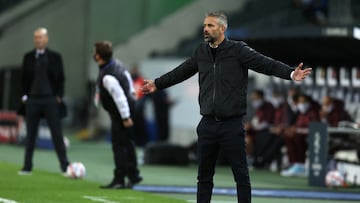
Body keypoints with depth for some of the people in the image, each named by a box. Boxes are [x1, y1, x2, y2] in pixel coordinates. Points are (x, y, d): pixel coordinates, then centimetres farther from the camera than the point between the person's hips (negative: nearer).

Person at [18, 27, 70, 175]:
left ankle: (64, 165, -1)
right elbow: (24, 78, 10)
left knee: (57, 133, -2)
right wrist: (25, 96, 1)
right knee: (30, 134, 5)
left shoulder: (55, 57, 3)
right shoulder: (28, 57, 7)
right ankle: (27, 167, 10)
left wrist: (59, 96, -4)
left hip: (51, 100, -2)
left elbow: (60, 78, 4)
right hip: (32, 100, 2)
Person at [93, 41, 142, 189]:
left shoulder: (107, 77, -29)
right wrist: (131, 90, 32)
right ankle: (133, 175, 26)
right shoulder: (116, 63, 0)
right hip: (129, 105, 10)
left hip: (120, 111, -10)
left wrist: (125, 117, -23)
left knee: (119, 145, -6)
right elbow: (127, 76, 17)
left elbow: (119, 96, -29)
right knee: (126, 143, 18)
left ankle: (119, 180, -4)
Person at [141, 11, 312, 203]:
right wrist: (157, 84, 36)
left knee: (241, 174, 0)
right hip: (207, 124, 5)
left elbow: (265, 64, -15)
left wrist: (291, 73, -30)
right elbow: (181, 72, 25)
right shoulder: (201, 52, 10)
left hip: (232, 124, -5)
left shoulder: (238, 50, -6)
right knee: (204, 175, 11)